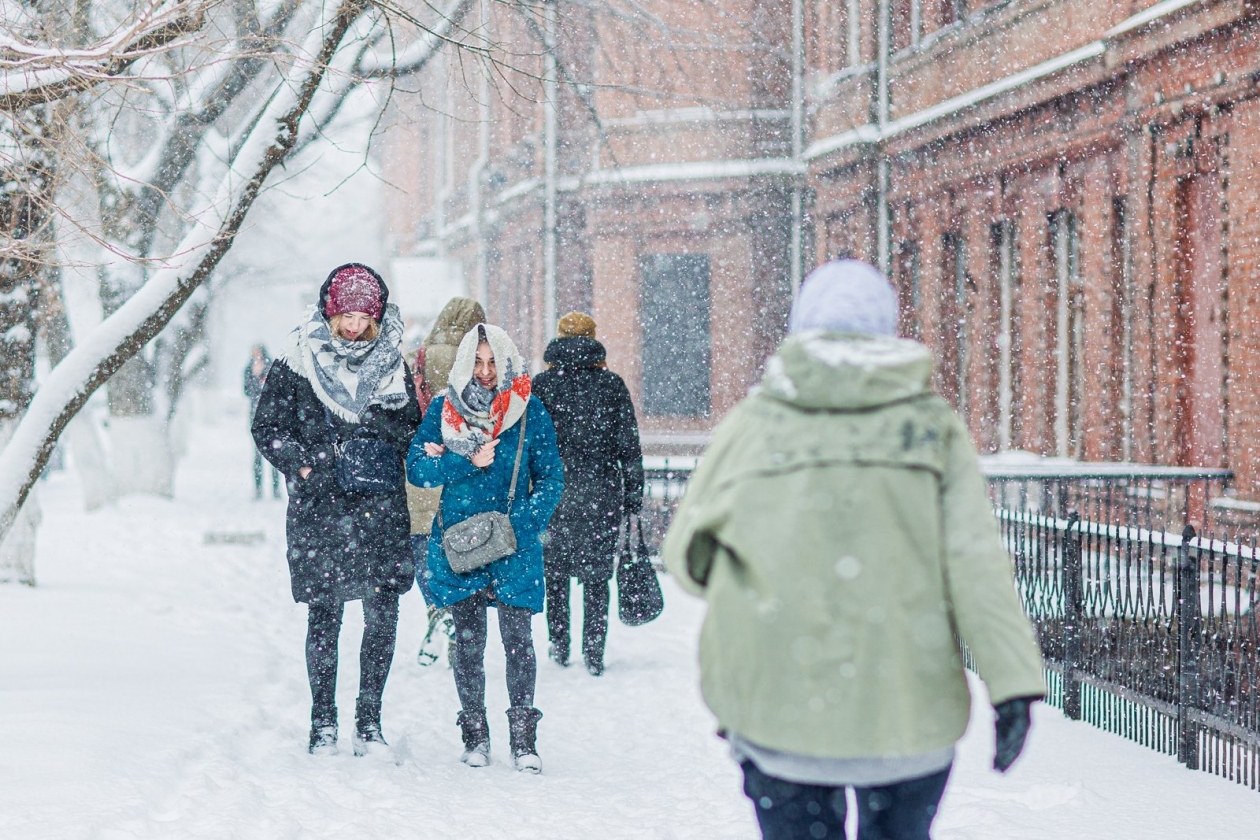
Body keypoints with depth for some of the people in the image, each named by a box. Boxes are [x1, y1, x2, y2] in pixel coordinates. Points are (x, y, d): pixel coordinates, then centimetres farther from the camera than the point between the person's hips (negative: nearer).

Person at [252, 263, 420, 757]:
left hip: (380, 509, 2)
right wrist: (302, 464, -8)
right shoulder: (297, 362, 2)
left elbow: (413, 434, 13)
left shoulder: (391, 363, 9)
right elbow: (267, 428, 6)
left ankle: (369, 721, 11)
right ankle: (323, 721, 14)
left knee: (383, 615, -2)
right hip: (319, 510, -2)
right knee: (324, 617, 1)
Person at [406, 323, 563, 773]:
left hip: (515, 545, -1)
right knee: (468, 640, 4)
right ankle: (474, 736, 14)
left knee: (517, 637, -7)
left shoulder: (530, 411, 2)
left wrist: (525, 525, -9)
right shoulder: (444, 409, 5)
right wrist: (468, 462, -13)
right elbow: (417, 468, 0)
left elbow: (551, 478, 4)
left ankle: (524, 739, -1)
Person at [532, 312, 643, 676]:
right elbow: (629, 445, 1)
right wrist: (633, 495, 6)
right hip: (602, 492, 0)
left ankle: (559, 646, 19)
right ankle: (593, 653, 3)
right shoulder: (612, 384, 1)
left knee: (555, 572, 15)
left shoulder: (540, 385, 0)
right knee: (596, 576, 5)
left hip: (553, 491, 0)